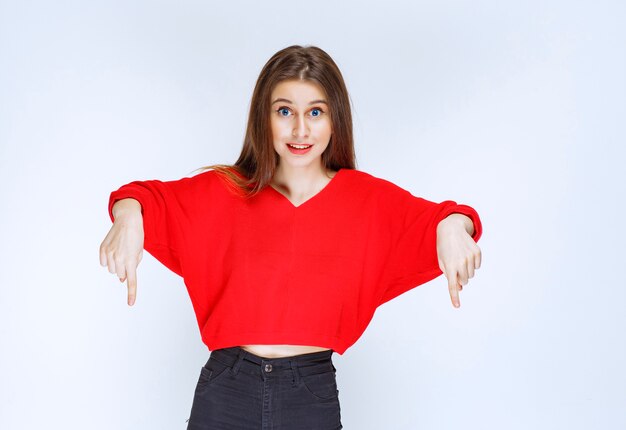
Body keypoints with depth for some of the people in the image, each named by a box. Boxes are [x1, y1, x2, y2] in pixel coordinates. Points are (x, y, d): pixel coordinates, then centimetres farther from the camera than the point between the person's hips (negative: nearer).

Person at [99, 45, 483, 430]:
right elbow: (155, 196, 1)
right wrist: (129, 214, -23)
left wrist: (452, 223, -31)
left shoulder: (371, 200, -1)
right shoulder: (225, 192, 0)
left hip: (314, 396, 0)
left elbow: (429, 218, -7)